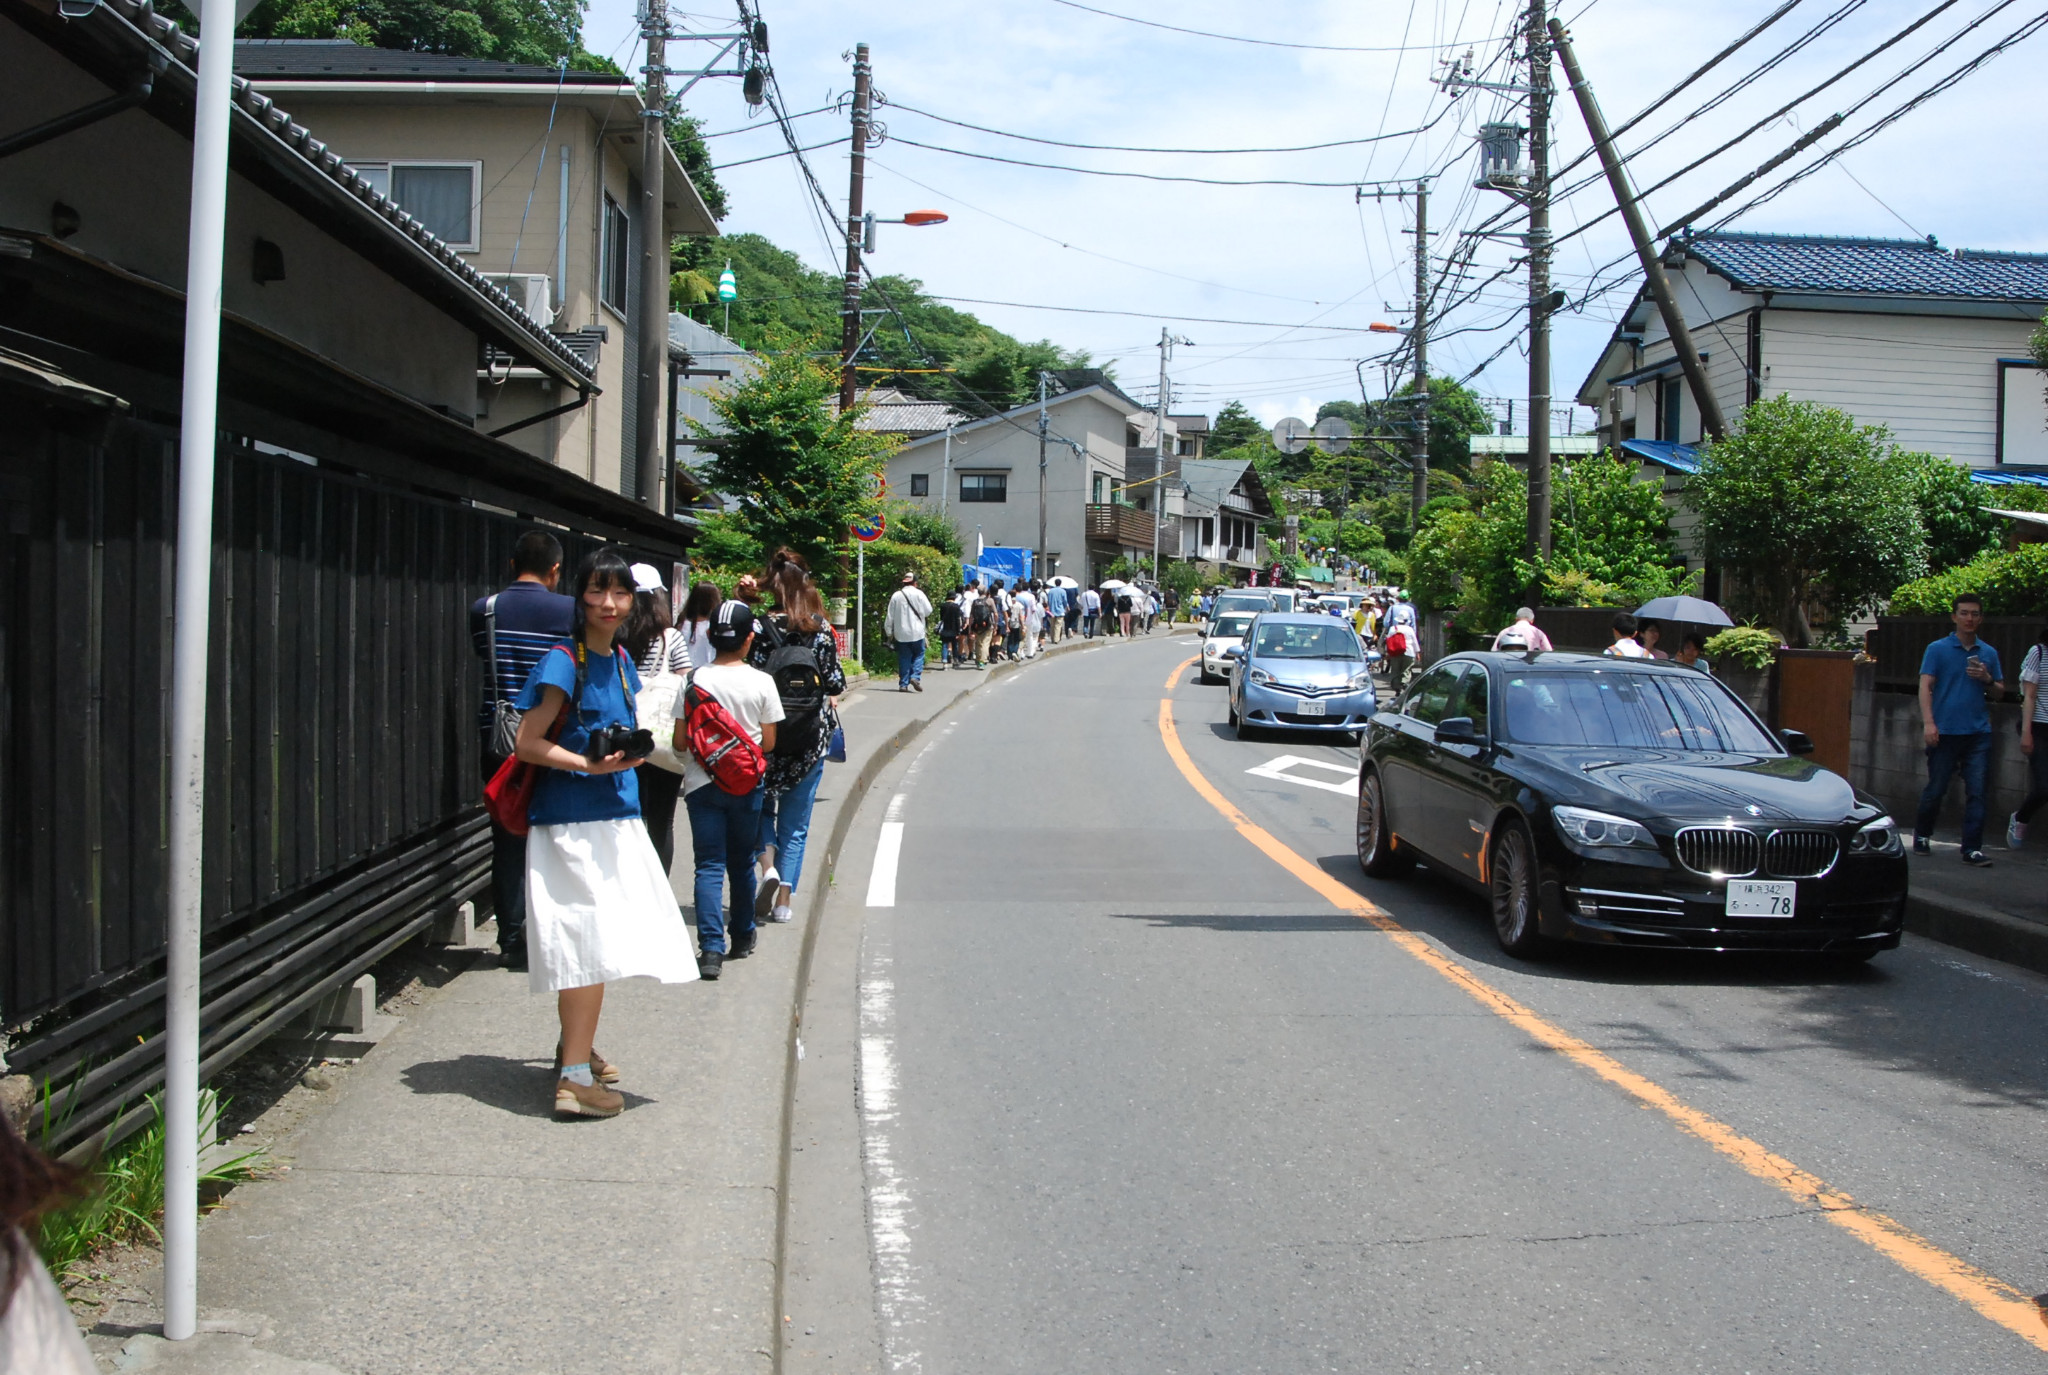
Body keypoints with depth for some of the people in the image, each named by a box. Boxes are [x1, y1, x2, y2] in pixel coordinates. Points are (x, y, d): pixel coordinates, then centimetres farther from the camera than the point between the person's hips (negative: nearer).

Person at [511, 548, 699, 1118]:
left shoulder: (619, 660, 12)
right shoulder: (564, 663, -12)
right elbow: (528, 743, -14)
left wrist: (629, 750, 8)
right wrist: (591, 765, -22)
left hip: (616, 815, 8)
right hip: (572, 820, -8)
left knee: (600, 943, 16)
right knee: (590, 942, -9)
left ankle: (576, 1046, 31)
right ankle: (574, 1077, -6)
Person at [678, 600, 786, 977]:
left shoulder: (695, 681, -7)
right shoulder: (762, 683, -7)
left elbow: (680, 742, -5)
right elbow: (768, 743, -2)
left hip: (702, 784, -1)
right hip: (746, 784, 1)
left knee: (709, 865, -1)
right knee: (742, 864, 17)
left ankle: (712, 948, -14)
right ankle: (741, 937, 30)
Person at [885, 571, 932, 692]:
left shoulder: (896, 595, 3)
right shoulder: (918, 594, -5)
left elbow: (890, 616, 6)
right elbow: (928, 611, -3)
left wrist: (889, 632, 15)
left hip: (901, 633, 3)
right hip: (916, 632, -3)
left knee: (904, 658, 7)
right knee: (918, 655, 8)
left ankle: (903, 684, 4)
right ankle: (915, 676, -12)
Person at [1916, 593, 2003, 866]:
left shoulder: (1989, 653, 13)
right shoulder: (1937, 649, 2)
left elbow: (2000, 692, 19)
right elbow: (1925, 686, -5)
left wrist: (1987, 680, -4)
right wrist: (1928, 722, -17)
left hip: (1978, 733, 3)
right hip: (1945, 731, -3)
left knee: (1976, 792, -3)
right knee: (1936, 789, 4)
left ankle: (1972, 848, -1)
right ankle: (1921, 835, 26)